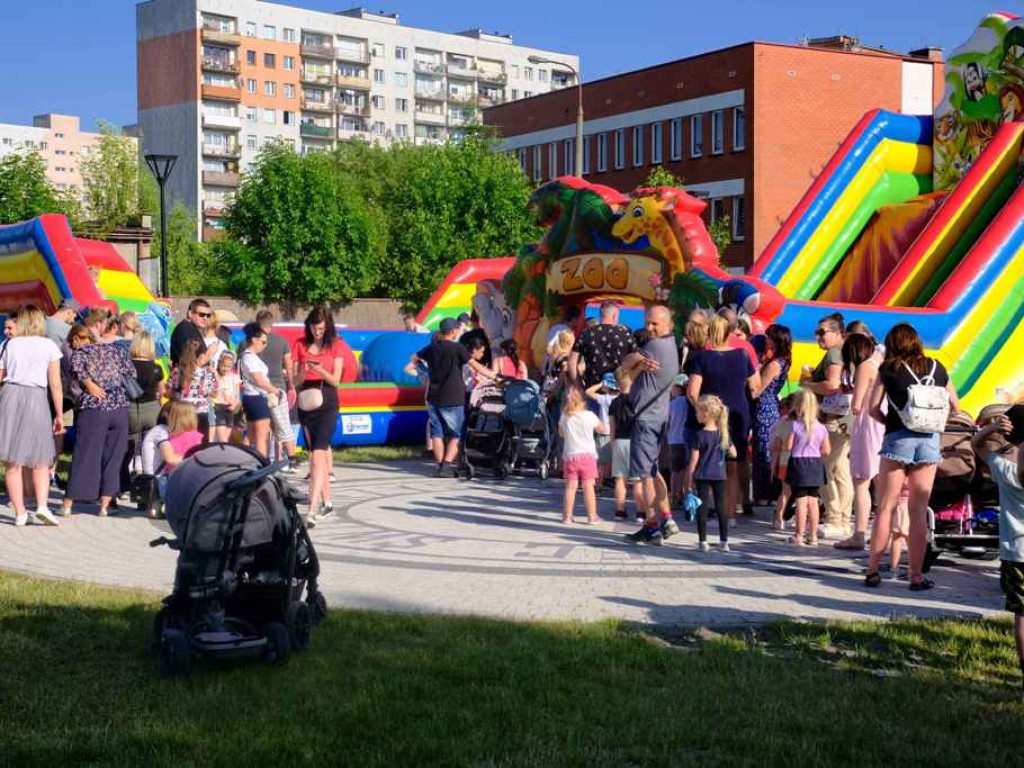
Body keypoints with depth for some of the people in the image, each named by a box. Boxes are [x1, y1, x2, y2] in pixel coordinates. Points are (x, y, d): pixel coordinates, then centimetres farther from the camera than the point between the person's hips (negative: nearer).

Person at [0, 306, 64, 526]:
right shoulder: (49, 346, 4)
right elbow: (55, 384, 0)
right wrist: (59, 415, 5)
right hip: (37, 398, -1)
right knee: (40, 460, 10)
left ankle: (20, 513, 6)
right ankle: (42, 506, -6)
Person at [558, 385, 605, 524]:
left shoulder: (564, 417, -1)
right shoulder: (589, 415, -9)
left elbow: (561, 433, 15)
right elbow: (602, 429, 5)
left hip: (570, 455, 2)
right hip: (587, 455, -2)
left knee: (571, 486, 6)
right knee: (588, 486, 1)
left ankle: (567, 516, 8)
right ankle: (592, 517, 4)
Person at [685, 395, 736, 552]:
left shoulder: (700, 435, -11)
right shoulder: (723, 433, 2)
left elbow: (694, 460, -10)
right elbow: (733, 453, 9)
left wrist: (688, 479, -3)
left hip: (703, 475, -4)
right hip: (720, 475, 4)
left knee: (703, 507, 2)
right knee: (721, 506, 9)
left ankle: (703, 542, 1)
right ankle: (724, 541, 12)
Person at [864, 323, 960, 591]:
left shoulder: (888, 369, 3)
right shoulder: (936, 368, 11)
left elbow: (873, 408, -3)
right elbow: (954, 407, 14)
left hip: (898, 438, -2)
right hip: (929, 439, 2)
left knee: (886, 507, 5)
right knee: (919, 510, 6)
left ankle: (873, 570, 5)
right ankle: (916, 575, 6)